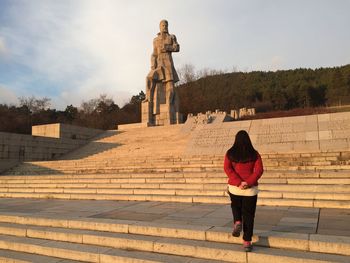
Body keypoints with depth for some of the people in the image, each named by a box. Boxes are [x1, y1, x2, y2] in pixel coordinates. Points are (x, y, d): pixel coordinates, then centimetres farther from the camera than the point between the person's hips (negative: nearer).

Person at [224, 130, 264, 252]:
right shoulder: (254, 154, 0)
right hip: (251, 189, 0)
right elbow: (259, 170, -10)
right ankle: (247, 242, 10)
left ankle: (237, 222, 3)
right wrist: (248, 183, -16)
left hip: (234, 187, 1)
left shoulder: (230, 153, 0)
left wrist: (238, 183, -16)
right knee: (248, 214, 9)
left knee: (236, 206, 28)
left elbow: (227, 169, -11)